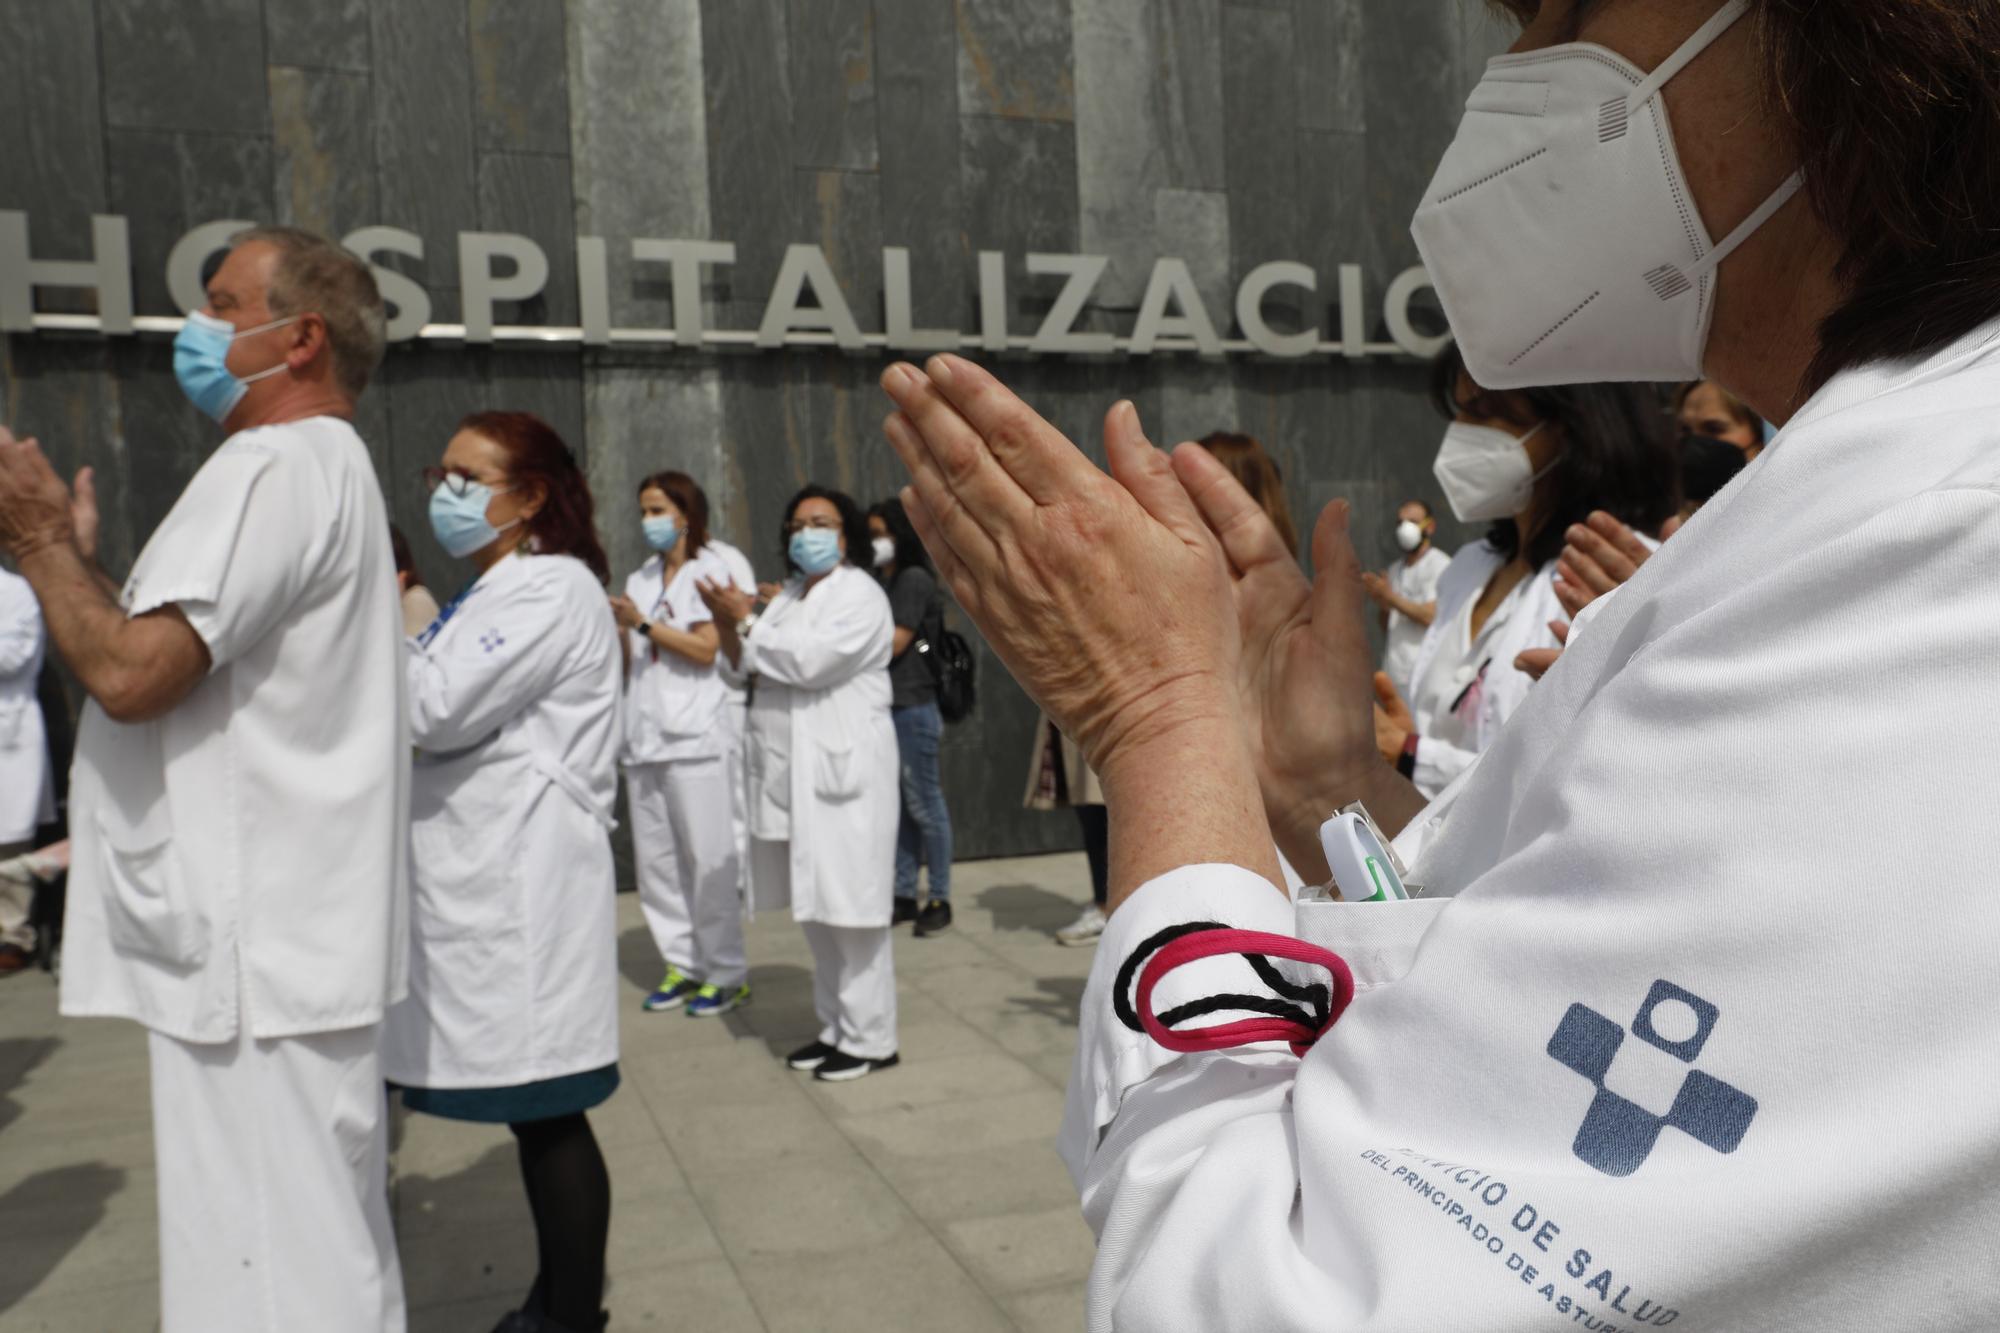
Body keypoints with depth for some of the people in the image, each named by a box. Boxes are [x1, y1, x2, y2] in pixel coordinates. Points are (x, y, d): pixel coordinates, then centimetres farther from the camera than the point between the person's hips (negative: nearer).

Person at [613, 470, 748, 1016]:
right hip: (645, 735, 6)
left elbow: (705, 649, -8)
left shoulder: (710, 572, 2)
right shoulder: (640, 580, 20)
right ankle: (682, 964, 16)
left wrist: (642, 624, -11)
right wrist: (614, 628, 1)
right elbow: (628, 663, 18)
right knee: (654, 857, 6)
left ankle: (726, 973, 3)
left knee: (708, 857, -5)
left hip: (695, 735, -6)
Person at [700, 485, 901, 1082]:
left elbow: (809, 661, -19)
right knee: (815, 910, 13)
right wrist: (727, 621, -5)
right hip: (792, 776, 8)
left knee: (850, 911, -3)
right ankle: (836, 1027, 26)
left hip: (843, 773, -8)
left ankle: (870, 1040, 7)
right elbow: (746, 666, 13)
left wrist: (745, 620, -10)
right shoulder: (789, 595, 17)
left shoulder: (859, 595, -6)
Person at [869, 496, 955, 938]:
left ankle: (940, 899, 5)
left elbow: (893, 643, -13)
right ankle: (904, 896, 17)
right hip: (886, 707, 8)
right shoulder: (883, 582, 17)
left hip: (912, 707, -8)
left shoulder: (914, 579, -7)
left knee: (924, 803, -3)